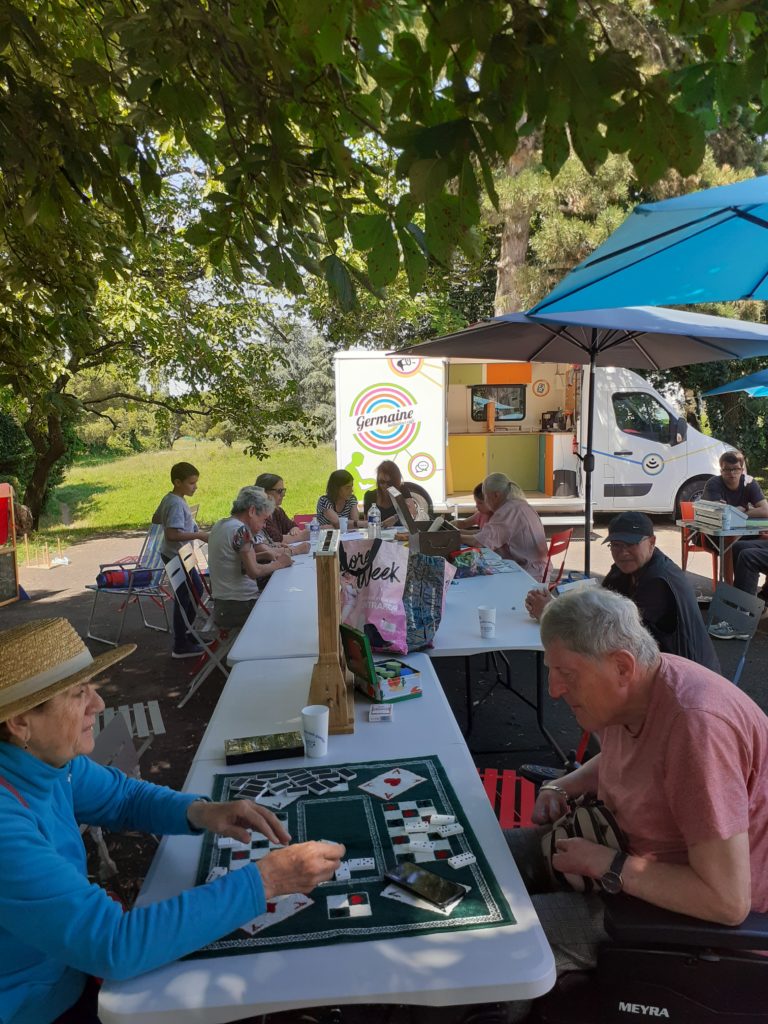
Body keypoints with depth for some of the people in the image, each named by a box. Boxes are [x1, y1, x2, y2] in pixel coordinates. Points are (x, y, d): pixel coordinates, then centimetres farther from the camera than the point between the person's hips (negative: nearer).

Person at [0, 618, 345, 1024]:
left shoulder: (45, 757, -10)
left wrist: (200, 812, -15)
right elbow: (113, 944, -35)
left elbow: (123, 796, 6)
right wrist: (264, 881, -33)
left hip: (72, 969, 6)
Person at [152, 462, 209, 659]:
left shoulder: (168, 499, 8)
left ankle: (184, 632, 31)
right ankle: (181, 646, 6)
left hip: (174, 555, 11)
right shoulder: (177, 504, -22)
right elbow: (172, 534, -31)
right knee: (183, 598, -3)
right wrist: (199, 535, -25)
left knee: (196, 589, 21)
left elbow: (156, 519, 23)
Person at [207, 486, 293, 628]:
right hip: (240, 608, -9)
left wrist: (266, 554, 10)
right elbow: (254, 571, -20)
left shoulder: (220, 525, 11)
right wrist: (279, 564, -6)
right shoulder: (240, 529, -17)